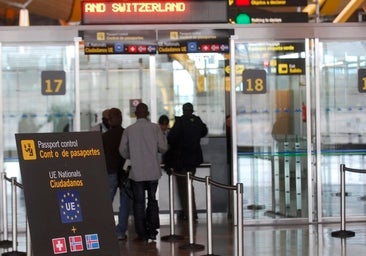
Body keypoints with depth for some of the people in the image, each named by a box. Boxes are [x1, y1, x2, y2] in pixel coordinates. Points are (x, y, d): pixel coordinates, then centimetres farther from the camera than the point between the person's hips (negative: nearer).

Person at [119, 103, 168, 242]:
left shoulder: (129, 130, -4)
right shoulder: (155, 128, -5)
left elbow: (123, 150, -3)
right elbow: (163, 148, -5)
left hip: (136, 172, -1)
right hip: (153, 170, 1)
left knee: (139, 202, 6)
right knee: (152, 200, 14)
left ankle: (142, 233, 5)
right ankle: (152, 231, 13)